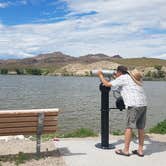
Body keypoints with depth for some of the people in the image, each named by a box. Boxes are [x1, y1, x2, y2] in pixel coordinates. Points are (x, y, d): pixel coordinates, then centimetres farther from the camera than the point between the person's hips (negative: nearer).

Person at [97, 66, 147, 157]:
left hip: (134, 105, -8)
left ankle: (125, 150, 6)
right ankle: (140, 150, 17)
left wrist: (100, 75, 15)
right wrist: (117, 77, 44)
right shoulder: (131, 77, 22)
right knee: (141, 128, 11)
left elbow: (107, 84, 0)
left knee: (129, 127, -1)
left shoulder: (122, 78, -1)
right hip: (143, 104, 8)